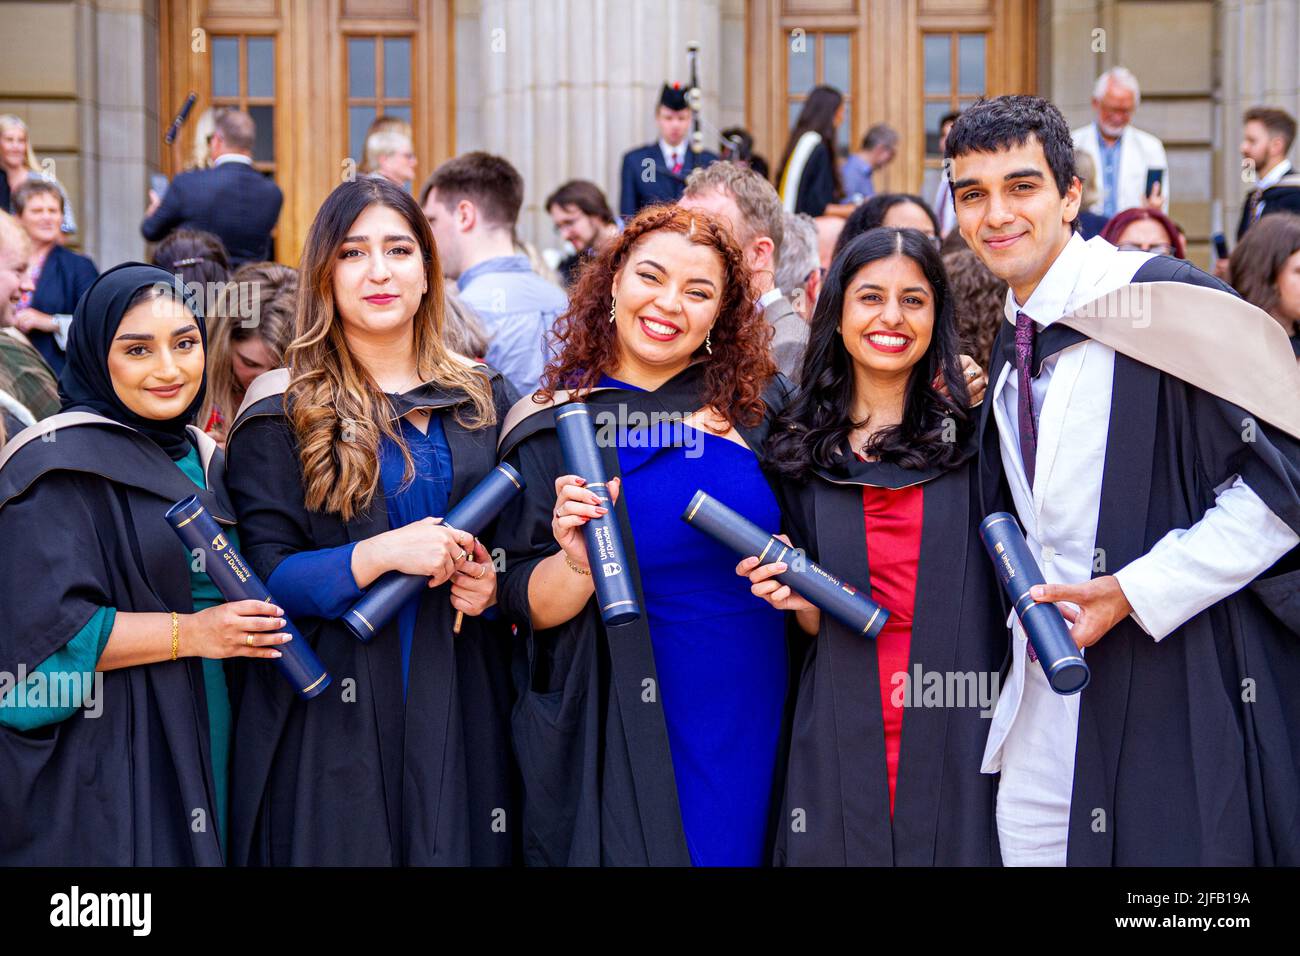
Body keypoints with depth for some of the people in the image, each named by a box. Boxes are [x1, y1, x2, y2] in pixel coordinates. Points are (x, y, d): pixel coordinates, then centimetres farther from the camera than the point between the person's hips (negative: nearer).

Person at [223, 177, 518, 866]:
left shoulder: (482, 397, 9)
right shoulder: (283, 409, -1)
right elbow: (260, 575, -8)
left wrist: (492, 581, -5)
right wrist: (381, 555, -22)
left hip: (460, 706, 3)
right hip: (328, 714, -3)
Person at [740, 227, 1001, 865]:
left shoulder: (971, 431, 1)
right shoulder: (797, 449, 7)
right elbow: (813, 628, 10)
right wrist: (803, 600, -10)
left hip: (960, 735, -1)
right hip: (847, 740, 1)